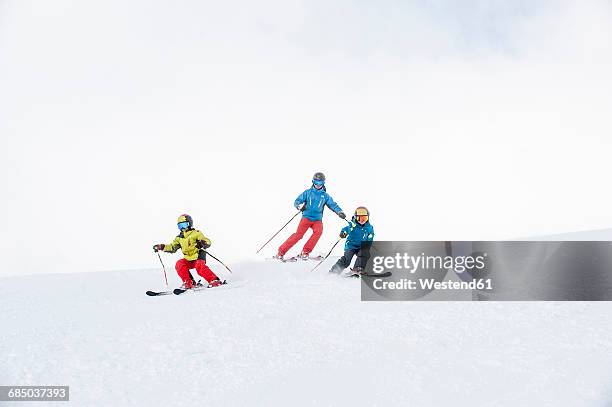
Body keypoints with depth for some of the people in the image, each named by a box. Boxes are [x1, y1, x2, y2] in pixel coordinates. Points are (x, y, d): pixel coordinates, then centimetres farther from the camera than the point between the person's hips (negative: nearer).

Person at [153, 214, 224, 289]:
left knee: (199, 266, -33)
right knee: (179, 264, -21)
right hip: (188, 260, 5)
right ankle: (189, 283, -13)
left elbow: (207, 242, -10)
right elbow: (172, 247, 21)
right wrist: (161, 247, 9)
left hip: (198, 257, -5)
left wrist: (203, 243, -32)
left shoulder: (196, 233, -3)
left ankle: (214, 281, -28)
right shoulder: (179, 238, 14)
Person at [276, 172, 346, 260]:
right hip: (306, 217, -2)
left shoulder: (325, 195, 11)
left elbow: (333, 205, 7)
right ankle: (281, 251, -10)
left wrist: (340, 212, -12)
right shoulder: (307, 192, 6)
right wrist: (299, 206, -22)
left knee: (318, 231, -28)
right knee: (299, 234, -18)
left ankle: (305, 252, -16)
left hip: (317, 220, 2)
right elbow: (297, 201, 2)